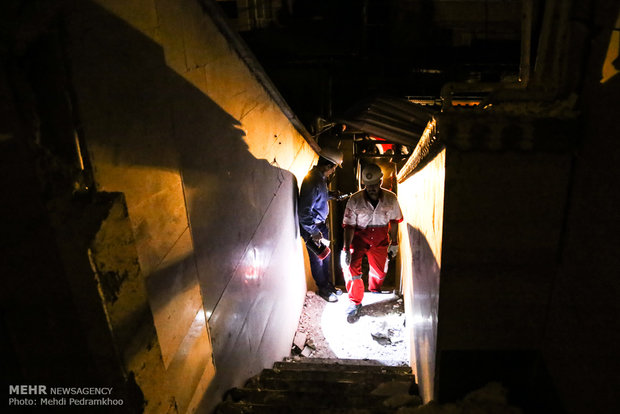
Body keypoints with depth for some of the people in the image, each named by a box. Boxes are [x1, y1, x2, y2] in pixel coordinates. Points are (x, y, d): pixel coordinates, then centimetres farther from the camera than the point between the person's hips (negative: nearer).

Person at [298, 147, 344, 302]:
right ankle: (323, 289, 26)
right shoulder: (313, 182, -29)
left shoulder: (320, 178, 1)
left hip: (320, 225, 9)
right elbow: (304, 212, -30)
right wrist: (314, 233, -25)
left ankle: (329, 285, 36)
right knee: (317, 259, 8)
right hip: (312, 228, -9)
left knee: (325, 257, 20)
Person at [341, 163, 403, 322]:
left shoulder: (391, 199, -12)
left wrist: (394, 243, 8)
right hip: (359, 237, -2)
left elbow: (394, 221, 3)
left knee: (379, 270, 11)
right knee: (350, 266, -21)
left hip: (380, 239, 2)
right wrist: (346, 249, -20)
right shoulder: (354, 200, -19)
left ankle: (375, 292, 46)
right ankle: (355, 302, -2)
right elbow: (349, 225, -14)